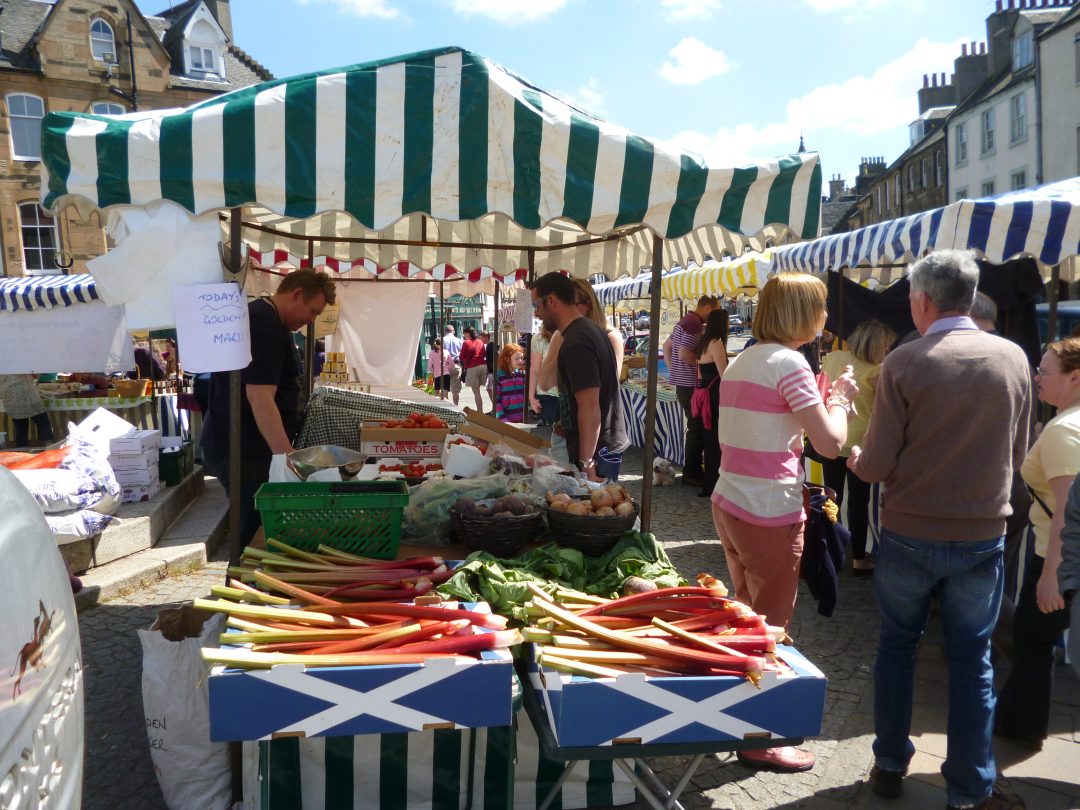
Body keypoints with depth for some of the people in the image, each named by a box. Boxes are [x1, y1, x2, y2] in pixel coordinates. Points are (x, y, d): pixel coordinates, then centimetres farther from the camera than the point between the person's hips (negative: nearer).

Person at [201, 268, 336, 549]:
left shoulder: (264, 318, 15)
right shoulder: (265, 326, -18)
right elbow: (260, 397, -26)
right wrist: (289, 457, -29)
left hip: (251, 448, 10)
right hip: (244, 452, -10)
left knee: (255, 528, 13)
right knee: (254, 530, -5)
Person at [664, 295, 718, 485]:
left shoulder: (685, 321, 16)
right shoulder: (695, 324, -16)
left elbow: (666, 346, 23)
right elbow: (684, 354, -24)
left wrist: (673, 369, 20)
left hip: (682, 381, 10)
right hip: (690, 383, -10)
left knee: (696, 426, 16)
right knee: (697, 428, -4)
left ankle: (692, 468, 23)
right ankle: (691, 473, 1)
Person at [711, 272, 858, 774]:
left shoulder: (741, 362, 12)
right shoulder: (789, 363, -15)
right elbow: (830, 442, -18)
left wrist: (820, 400, 16)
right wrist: (840, 398, -1)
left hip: (729, 505, 9)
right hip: (771, 515, -9)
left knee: (745, 617, 22)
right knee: (770, 628, 5)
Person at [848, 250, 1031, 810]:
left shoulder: (903, 363, -15)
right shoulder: (1013, 358, -4)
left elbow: (877, 465, -13)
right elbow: (1016, 454, 7)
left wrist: (856, 459, 9)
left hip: (909, 533, -2)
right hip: (983, 534, 2)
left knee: (896, 644, 16)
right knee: (972, 657, 13)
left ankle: (890, 765, 29)